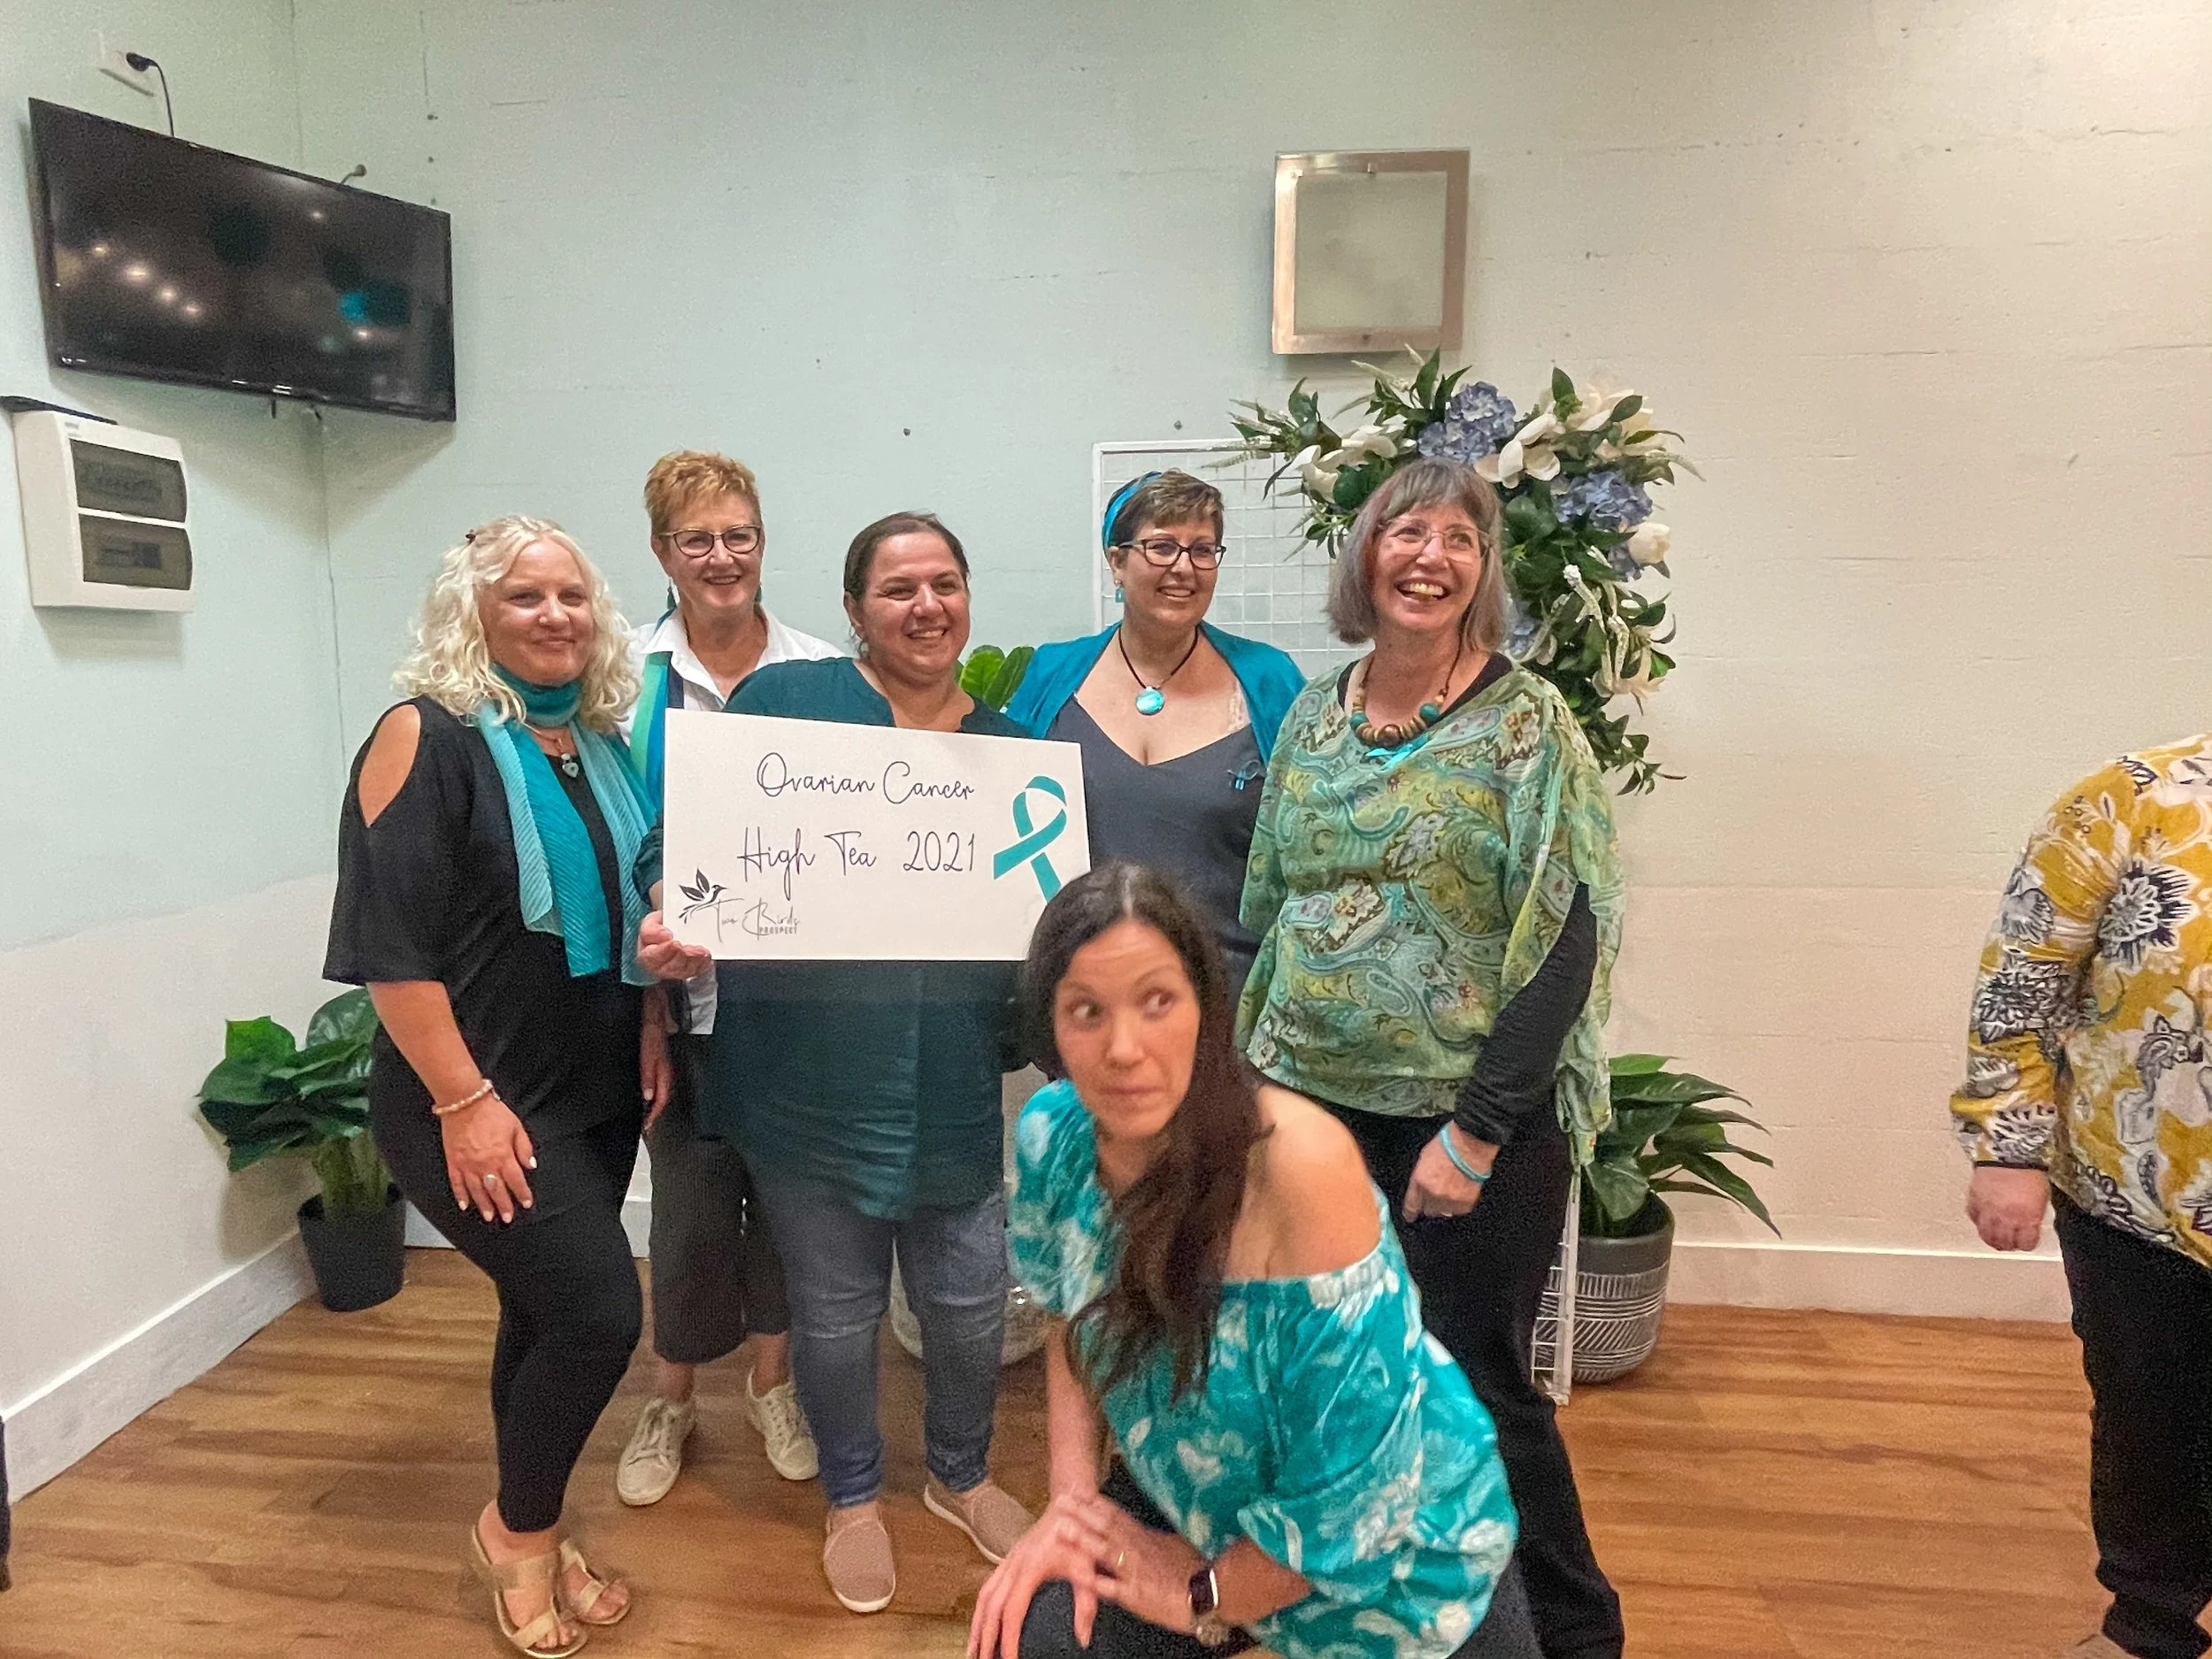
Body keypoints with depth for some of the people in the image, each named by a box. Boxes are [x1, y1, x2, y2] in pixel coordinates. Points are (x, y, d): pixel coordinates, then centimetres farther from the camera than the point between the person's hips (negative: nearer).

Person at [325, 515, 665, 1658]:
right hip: (479, 1105, -7)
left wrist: (651, 1029, 7)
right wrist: (462, 1100, -19)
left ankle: (531, 1539, 35)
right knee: (598, 1312, -9)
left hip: (595, 1092, 7)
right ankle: (519, 1533, 19)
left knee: (547, 1314, 16)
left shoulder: (600, 741, 7)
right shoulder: (429, 735, -13)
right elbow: (389, 936, -18)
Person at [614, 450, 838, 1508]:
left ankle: (772, 1378, 36)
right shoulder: (631, 676, -2)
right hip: (686, 987, -1)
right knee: (692, 1196, 7)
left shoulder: (818, 670, 1)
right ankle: (671, 1398, 33)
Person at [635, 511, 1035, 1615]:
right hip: (808, 1091, -2)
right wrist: (674, 927, -22)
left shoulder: (1007, 748, 7)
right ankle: (852, 1495, 44)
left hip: (955, 1093, 3)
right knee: (836, 1313, 15)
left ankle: (960, 1474, 46)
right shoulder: (784, 699, -4)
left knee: (970, 1303, 15)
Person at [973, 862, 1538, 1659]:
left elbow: (1358, 1487, -27)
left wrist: (1201, 1594, -13)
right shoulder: (1053, 1136, -16)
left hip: (1387, 1557, -3)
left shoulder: (1301, 1165, -34)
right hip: (1199, 1506, 4)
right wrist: (1071, 1498, -9)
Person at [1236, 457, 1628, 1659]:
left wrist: (1478, 1131, -17)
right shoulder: (1311, 716, 5)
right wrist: (1253, 1072, 9)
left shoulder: (1526, 723, -8)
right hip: (1313, 1106, 5)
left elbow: (1566, 939, -13)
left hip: (1473, 1120, -4)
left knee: (1478, 1392, 8)